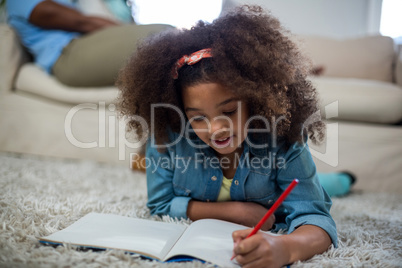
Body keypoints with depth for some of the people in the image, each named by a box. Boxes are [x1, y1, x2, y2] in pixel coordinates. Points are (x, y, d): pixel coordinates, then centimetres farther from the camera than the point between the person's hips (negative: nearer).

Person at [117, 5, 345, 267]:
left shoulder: (284, 144, -29)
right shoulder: (167, 137, -26)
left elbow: (314, 217, -36)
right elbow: (160, 205, -16)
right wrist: (234, 211, -27)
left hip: (262, 240, 0)